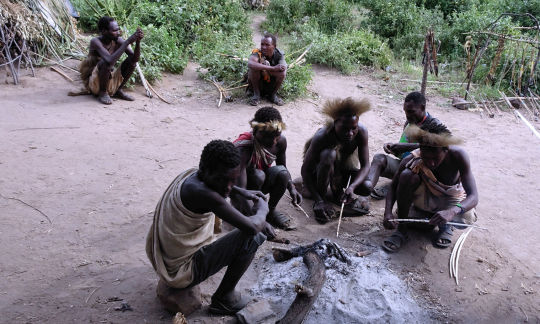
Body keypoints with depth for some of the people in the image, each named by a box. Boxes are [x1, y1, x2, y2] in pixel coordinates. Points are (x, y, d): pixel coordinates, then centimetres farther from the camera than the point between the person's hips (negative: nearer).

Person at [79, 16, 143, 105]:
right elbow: (110, 60, -40)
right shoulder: (95, 42, -23)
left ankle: (118, 90, 5)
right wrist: (127, 42, -38)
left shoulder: (118, 41, -8)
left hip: (110, 81, 6)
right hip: (92, 84, -5)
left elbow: (135, 59, -14)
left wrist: (138, 42, -30)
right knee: (106, 62, -33)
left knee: (132, 59, -8)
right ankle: (102, 93, -12)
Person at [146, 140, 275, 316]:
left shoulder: (191, 174, -2)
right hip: (183, 271, -9)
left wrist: (242, 191, 17)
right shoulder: (201, 193, -30)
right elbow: (251, 227, -31)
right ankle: (223, 298, 6)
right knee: (252, 237, -13)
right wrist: (262, 210, -10)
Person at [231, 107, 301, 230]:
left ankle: (271, 211, -3)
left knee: (281, 172, -26)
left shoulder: (280, 141, -17)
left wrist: (292, 188, -16)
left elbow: (283, 168, 2)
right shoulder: (244, 148, -36)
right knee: (258, 175, -36)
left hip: (261, 184, 5)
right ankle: (239, 211, -13)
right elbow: (240, 189, -42)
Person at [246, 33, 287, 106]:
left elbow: (283, 73, -31)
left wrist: (265, 68, -36)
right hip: (257, 85, -2)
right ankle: (256, 94, -9)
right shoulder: (257, 53, -22)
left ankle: (273, 95, -2)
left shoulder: (279, 55, -15)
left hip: (272, 86, 2)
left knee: (282, 73, -27)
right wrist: (272, 68, -49)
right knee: (254, 68, -30)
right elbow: (250, 64, -47)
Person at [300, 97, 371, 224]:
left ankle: (338, 191, 6)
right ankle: (321, 196, -18)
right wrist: (319, 200, -36)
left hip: (343, 168, 3)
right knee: (328, 154, -38)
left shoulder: (361, 132, -24)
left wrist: (352, 186, -41)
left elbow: (365, 165, -22)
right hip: (320, 169, -3)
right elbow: (305, 170, -29)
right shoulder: (322, 137, -33)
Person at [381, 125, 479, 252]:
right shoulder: (413, 160, -27)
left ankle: (446, 225, 6)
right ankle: (401, 229, -15)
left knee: (467, 218, -34)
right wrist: (388, 213, -33)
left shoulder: (458, 155, -29)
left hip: (451, 201, 0)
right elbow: (393, 188, -15)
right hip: (425, 198, 0)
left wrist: (452, 211, -54)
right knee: (407, 175, -30)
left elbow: (473, 196, -34)